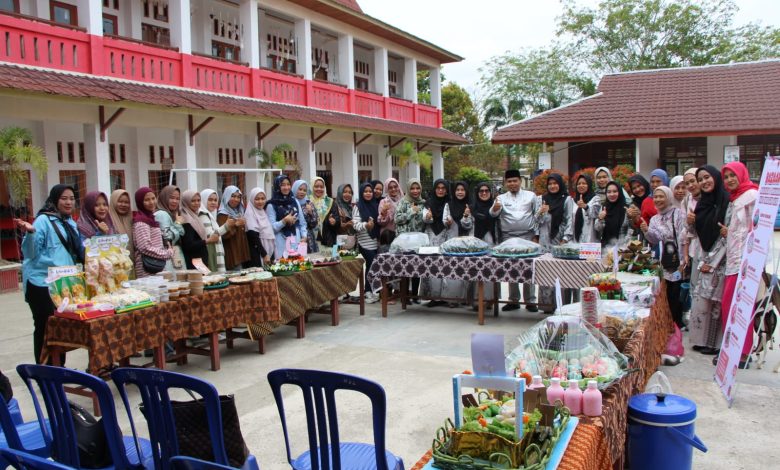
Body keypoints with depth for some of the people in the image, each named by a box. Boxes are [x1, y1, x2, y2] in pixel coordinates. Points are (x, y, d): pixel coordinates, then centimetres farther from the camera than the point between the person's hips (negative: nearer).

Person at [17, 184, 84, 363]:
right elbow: (31, 253, -15)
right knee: (45, 329, -1)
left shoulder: (71, 223, 12)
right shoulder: (43, 220, -11)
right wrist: (30, 232, -32)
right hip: (43, 285, -8)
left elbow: (79, 252, 21)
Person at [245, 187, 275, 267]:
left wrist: (273, 254, 10)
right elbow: (253, 236, -16)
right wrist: (264, 254, -19)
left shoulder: (264, 212, 15)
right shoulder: (250, 213, -8)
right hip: (258, 253, -7)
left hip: (269, 251, 7)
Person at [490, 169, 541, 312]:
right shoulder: (501, 198, 7)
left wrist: (536, 235, -1)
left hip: (527, 236, -1)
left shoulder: (531, 196, 5)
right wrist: (495, 208, -32)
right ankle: (513, 300, 15)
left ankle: (530, 301, 8)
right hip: (508, 237, 1)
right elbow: (493, 214, -9)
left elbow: (538, 216, 6)